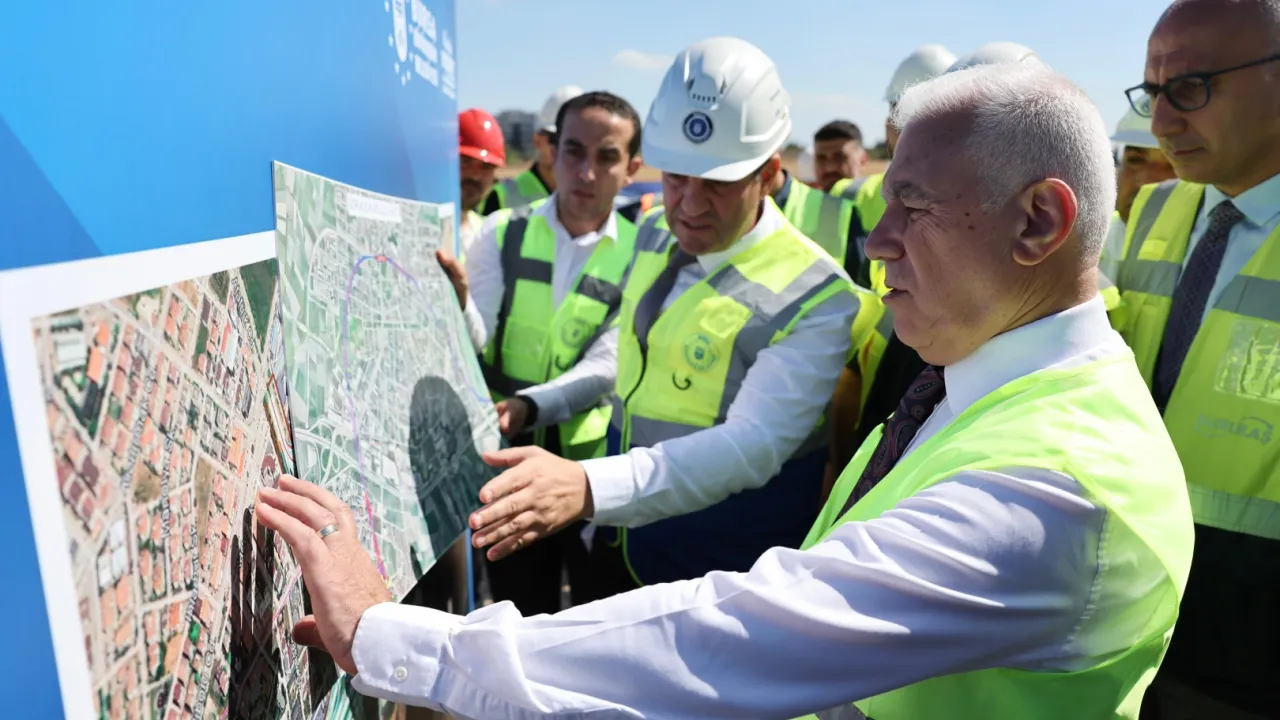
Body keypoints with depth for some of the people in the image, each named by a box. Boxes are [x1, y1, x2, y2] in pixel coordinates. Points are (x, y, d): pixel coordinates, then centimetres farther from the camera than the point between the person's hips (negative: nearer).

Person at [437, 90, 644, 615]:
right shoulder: (503, 233, -4)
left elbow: (607, 366, -16)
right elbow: (476, 342, -13)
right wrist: (457, 297, -34)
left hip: (594, 459, 0)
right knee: (520, 615, 18)